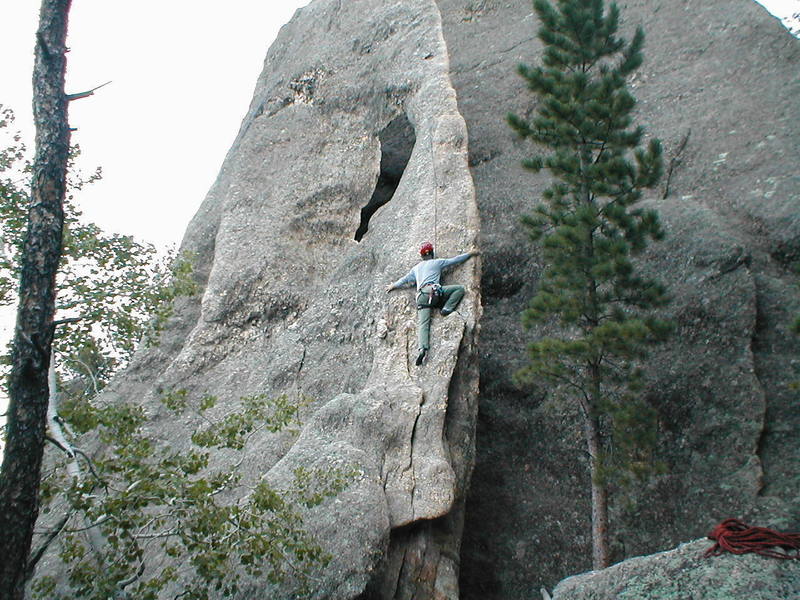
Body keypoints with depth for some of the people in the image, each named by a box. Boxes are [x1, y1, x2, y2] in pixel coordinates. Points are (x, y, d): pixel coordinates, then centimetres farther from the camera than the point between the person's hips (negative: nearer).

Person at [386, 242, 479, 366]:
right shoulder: (437, 262, 17)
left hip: (421, 296, 4)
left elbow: (405, 279, 37)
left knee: (422, 324, -9)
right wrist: (470, 254, 33)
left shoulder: (416, 268, 29)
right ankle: (447, 308, -8)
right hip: (434, 290, -4)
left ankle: (422, 348, -30)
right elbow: (455, 260, 21)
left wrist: (393, 286, 54)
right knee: (460, 288, 7)